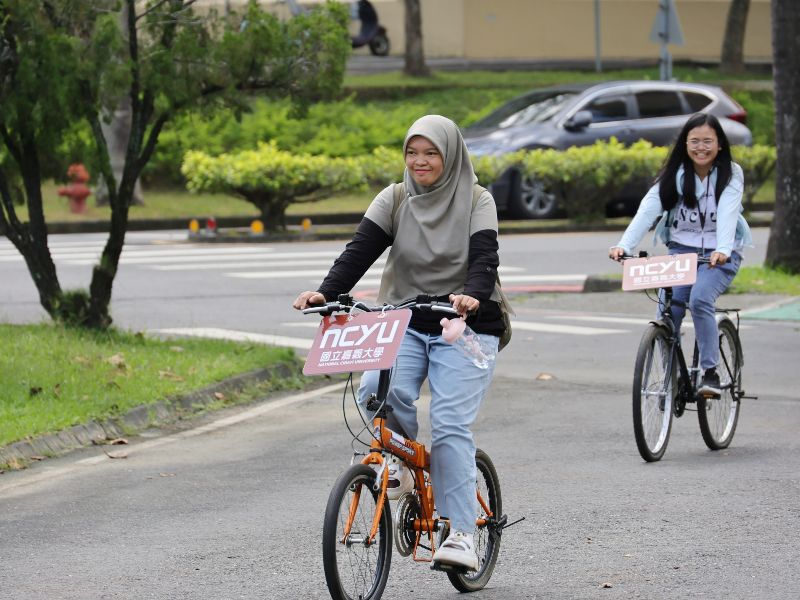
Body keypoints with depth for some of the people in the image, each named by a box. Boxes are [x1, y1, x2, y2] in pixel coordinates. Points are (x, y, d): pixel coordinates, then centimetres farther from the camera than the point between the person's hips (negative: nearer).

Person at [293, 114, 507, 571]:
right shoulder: (394, 201, 5)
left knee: (450, 426, -17)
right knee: (377, 390, -27)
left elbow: (484, 258, -16)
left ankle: (462, 535, -16)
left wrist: (472, 296, -38)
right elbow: (360, 251, -5)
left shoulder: (477, 202, -2)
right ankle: (402, 463, 1)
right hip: (405, 324, 3)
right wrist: (326, 293, -23)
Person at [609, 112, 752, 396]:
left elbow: (728, 213, -24)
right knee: (668, 312, -15)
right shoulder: (674, 174, -3)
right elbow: (648, 209, -16)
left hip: (720, 254, -3)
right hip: (681, 249, 3)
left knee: (699, 299, -29)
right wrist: (624, 245, -31)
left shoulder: (731, 174, -8)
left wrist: (722, 250, -42)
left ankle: (710, 372, -19)